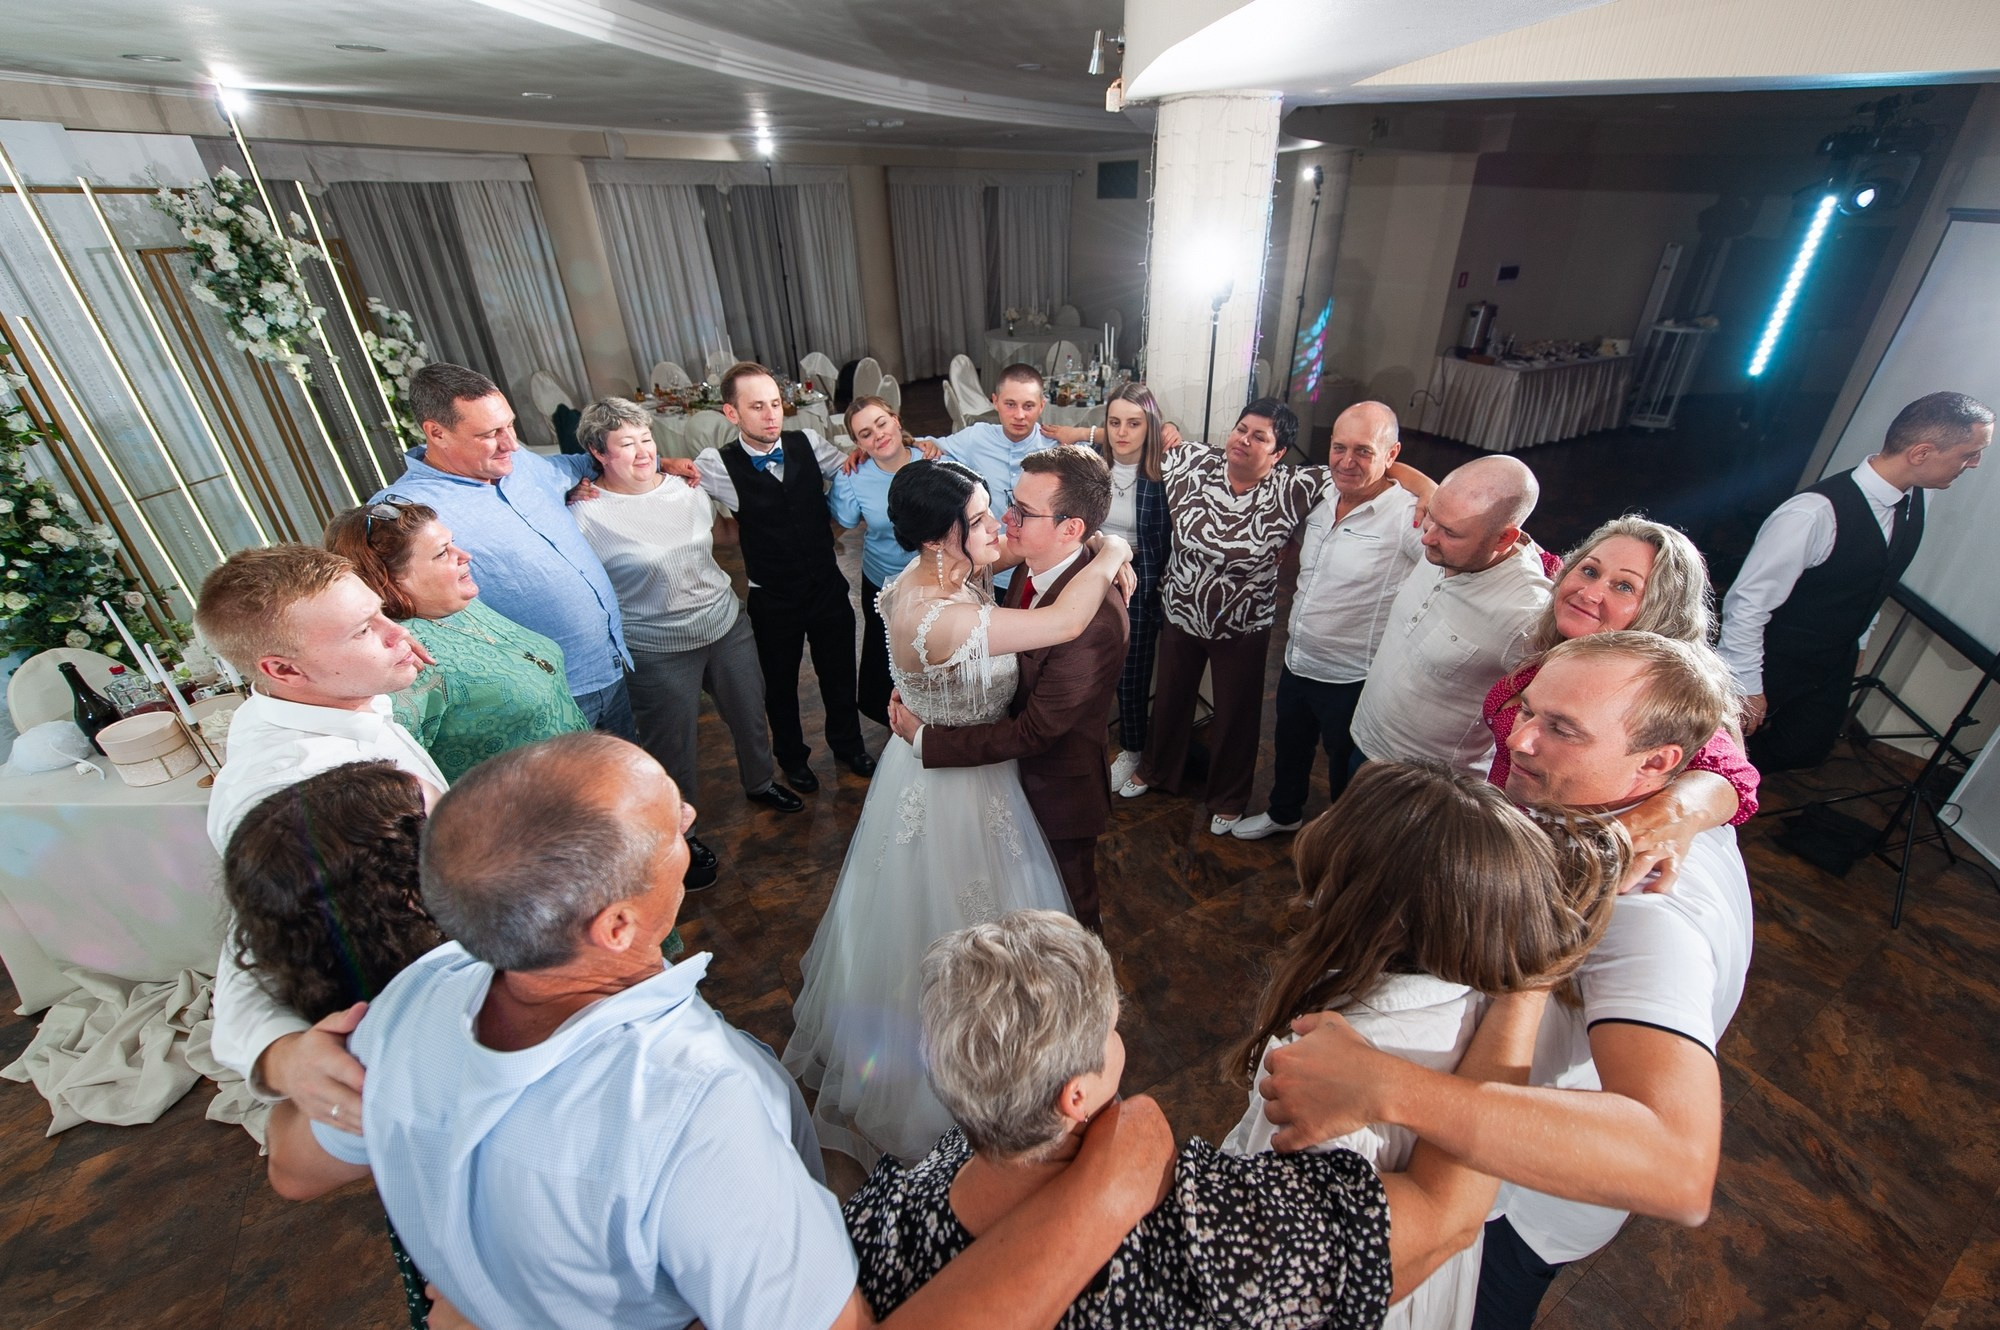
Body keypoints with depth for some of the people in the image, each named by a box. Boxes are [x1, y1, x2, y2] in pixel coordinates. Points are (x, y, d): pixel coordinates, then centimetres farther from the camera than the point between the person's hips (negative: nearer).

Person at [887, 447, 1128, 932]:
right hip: (1020, 770, 7)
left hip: (1057, 791, -7)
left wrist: (925, 737, -24)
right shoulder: (1032, 569, -11)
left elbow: (1033, 732, -31)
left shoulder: (1093, 619, -37)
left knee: (1068, 907, 23)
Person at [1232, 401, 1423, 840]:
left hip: (1352, 680, -7)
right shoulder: (1322, 502, 1)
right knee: (1289, 747, 28)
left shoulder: (1408, 517, -23)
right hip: (1296, 661, 7)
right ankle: (1284, 813, 54)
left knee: (1347, 774, 16)